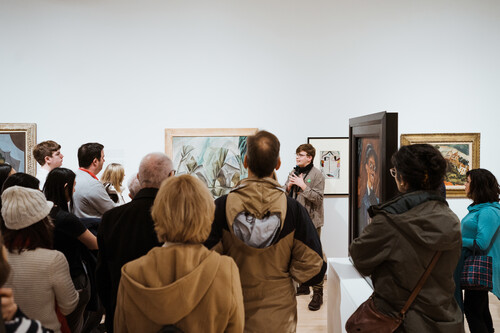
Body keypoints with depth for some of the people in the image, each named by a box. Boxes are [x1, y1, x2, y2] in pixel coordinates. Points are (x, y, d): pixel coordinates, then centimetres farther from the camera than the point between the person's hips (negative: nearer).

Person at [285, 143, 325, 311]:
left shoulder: (317, 174, -9)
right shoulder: (293, 173, 12)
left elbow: (318, 198, -16)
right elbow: (285, 194, 15)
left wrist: (303, 185, -21)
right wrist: (289, 186, -5)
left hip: (311, 220, -7)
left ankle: (318, 294, -1)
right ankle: (303, 285, 32)